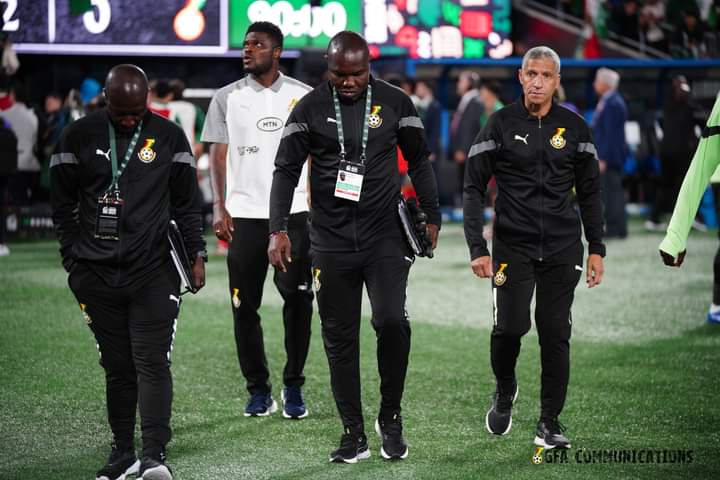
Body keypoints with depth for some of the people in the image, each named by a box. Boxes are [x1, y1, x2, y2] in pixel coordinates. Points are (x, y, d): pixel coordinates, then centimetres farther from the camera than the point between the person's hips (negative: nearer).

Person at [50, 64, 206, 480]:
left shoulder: (169, 137, 3)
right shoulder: (79, 136, 3)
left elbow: (187, 204, 10)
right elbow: (63, 204, 9)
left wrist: (197, 253, 3)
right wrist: (75, 258, 5)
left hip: (153, 272, -1)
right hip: (96, 274, 1)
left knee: (152, 363, -10)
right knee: (117, 367, 8)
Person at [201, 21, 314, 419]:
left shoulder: (303, 97, 5)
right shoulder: (227, 98, 6)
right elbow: (218, 156, 4)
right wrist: (219, 208, -5)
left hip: (293, 213, -1)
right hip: (244, 214, 1)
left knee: (298, 301, -4)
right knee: (244, 305, 2)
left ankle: (293, 387, 9)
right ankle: (258, 389, 13)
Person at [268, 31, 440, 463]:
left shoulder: (394, 102, 0)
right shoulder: (310, 108, -1)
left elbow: (418, 161, 10)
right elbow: (286, 170, 1)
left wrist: (432, 218, 9)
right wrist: (278, 231, -7)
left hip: (385, 235, -1)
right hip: (332, 240, 1)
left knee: (391, 321, -17)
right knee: (340, 339, 3)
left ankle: (391, 417, 3)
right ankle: (354, 435, 12)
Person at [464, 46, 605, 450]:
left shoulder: (575, 128, 6)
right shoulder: (501, 124, 0)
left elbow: (590, 192, 14)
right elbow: (474, 188, 2)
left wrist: (596, 249, 9)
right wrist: (477, 248, -6)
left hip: (562, 248, 2)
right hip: (513, 245, -2)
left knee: (556, 334, 0)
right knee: (510, 326, -13)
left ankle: (550, 423, 11)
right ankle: (505, 391, 18)